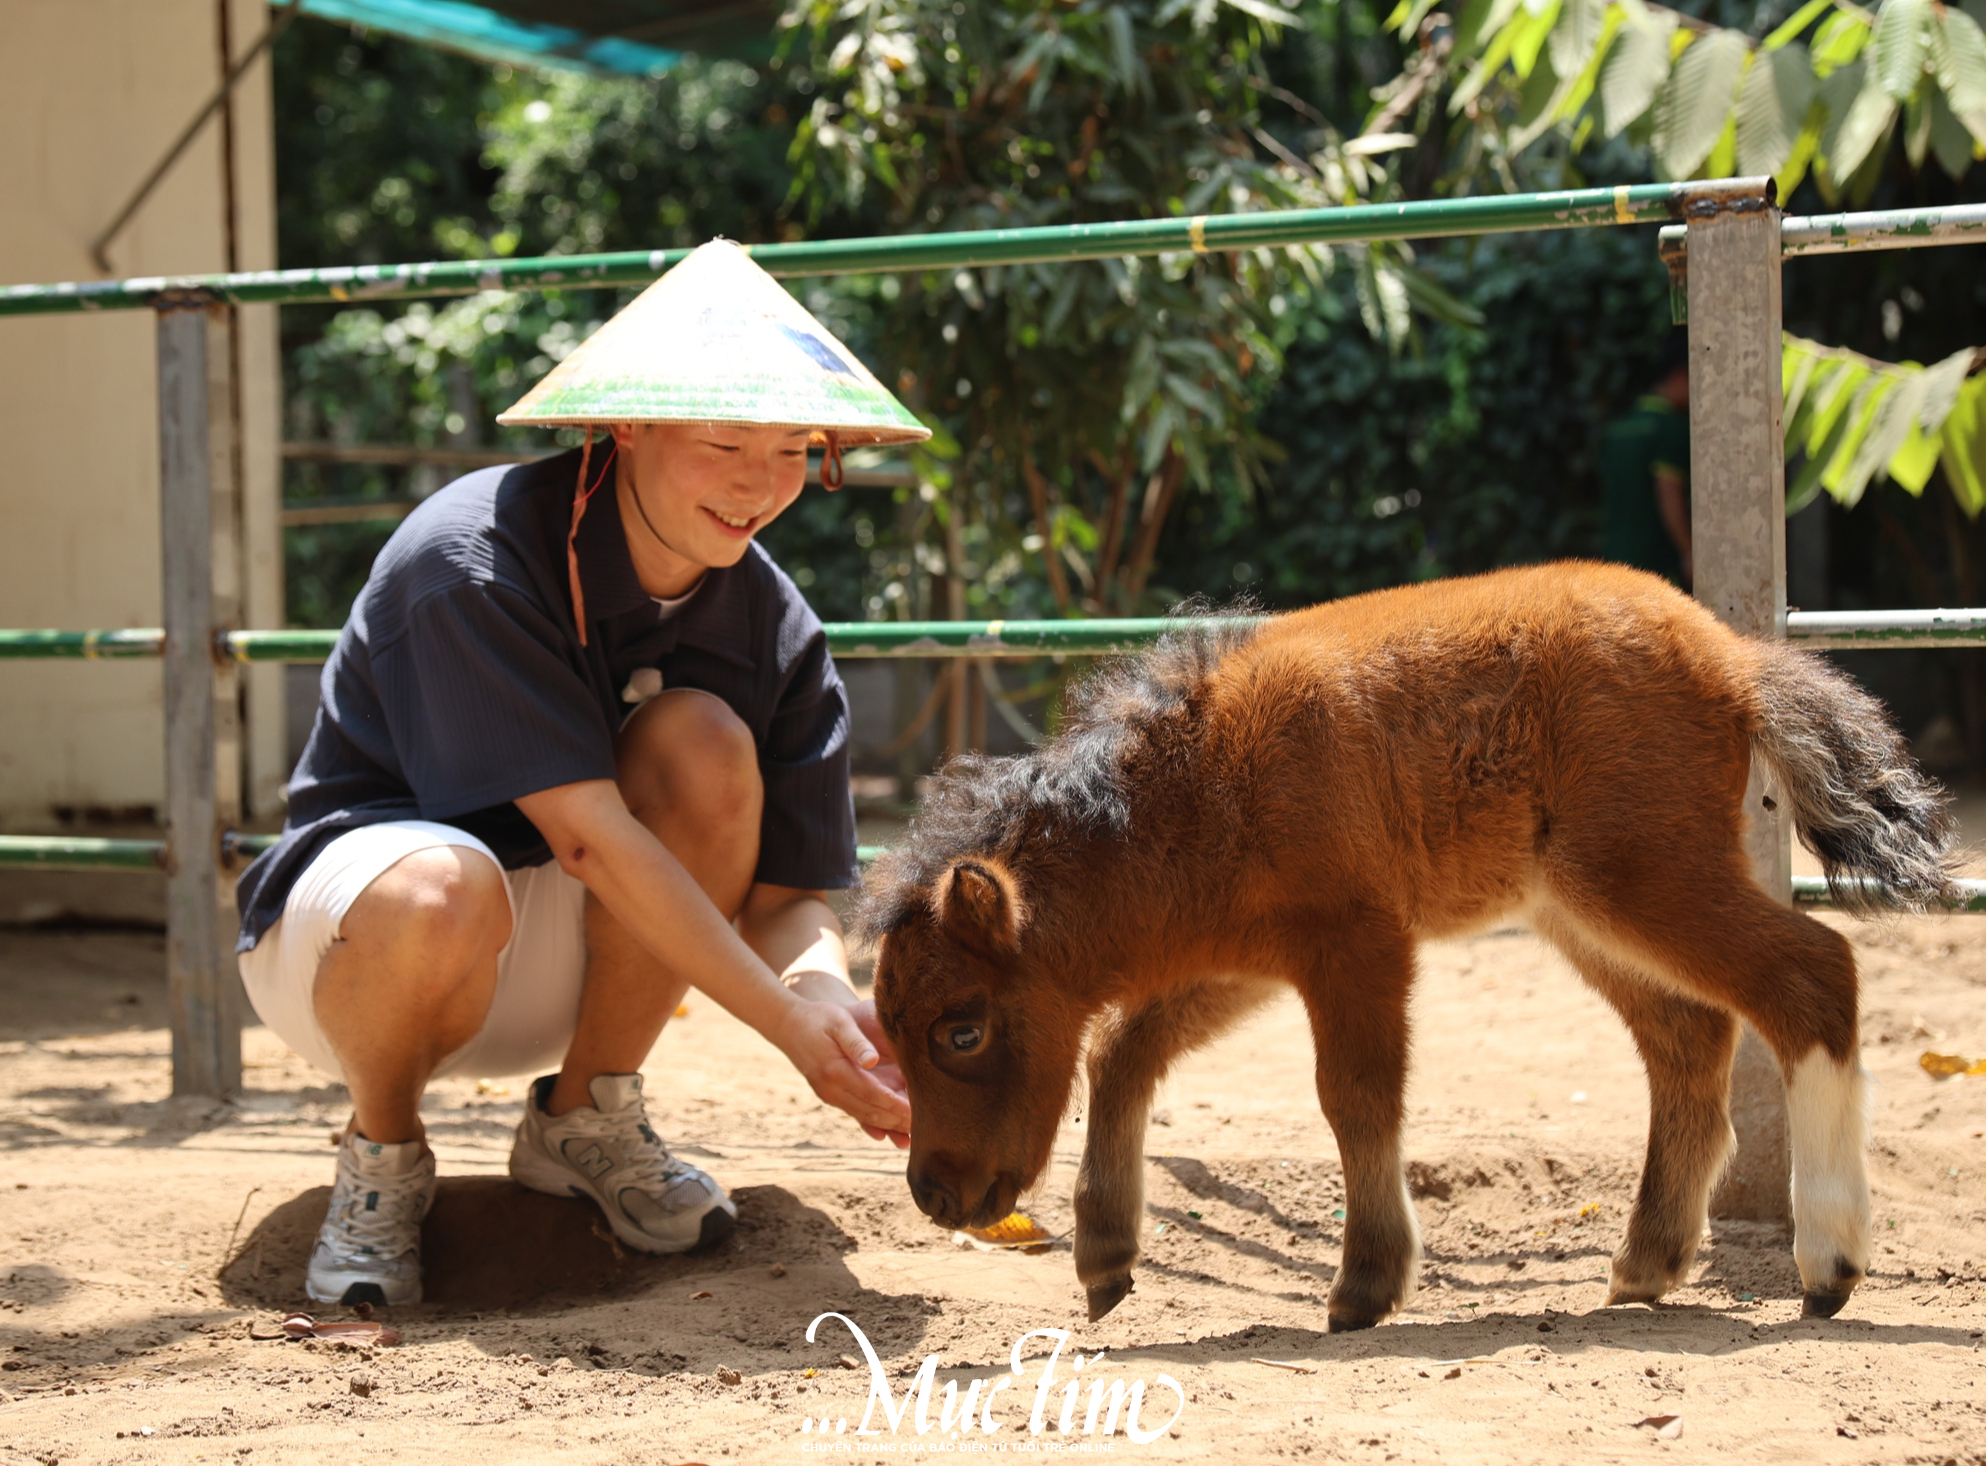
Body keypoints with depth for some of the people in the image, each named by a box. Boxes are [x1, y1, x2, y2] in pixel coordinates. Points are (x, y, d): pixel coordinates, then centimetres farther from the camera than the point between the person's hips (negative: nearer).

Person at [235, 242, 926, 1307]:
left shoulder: (774, 630, -7)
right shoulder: (473, 560, -25)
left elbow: (788, 893, -8)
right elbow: (584, 834, -31)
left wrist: (818, 982, -34)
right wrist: (792, 1029, -36)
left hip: (556, 966, 5)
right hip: (336, 940, -5)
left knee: (704, 740, -22)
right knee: (442, 888, -40)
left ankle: (585, 1121, -4)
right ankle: (382, 1154, -7)